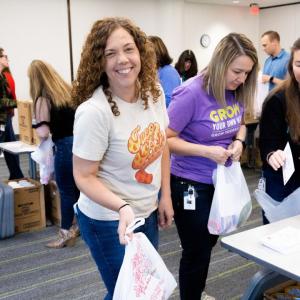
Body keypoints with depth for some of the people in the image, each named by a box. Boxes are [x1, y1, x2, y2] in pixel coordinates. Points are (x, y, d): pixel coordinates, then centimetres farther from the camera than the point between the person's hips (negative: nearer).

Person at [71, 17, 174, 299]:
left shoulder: (154, 92, -5)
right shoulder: (94, 111, -26)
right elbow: (84, 176, -19)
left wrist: (165, 196, 6)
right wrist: (123, 208, -33)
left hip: (147, 213, 7)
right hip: (109, 220, -6)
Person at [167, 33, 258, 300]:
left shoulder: (236, 92, -3)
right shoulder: (191, 93, -23)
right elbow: (165, 139, -20)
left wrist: (238, 141, -8)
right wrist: (206, 151, -28)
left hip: (221, 180, 7)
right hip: (191, 185, -7)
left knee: (209, 243, 24)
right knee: (197, 250, 6)